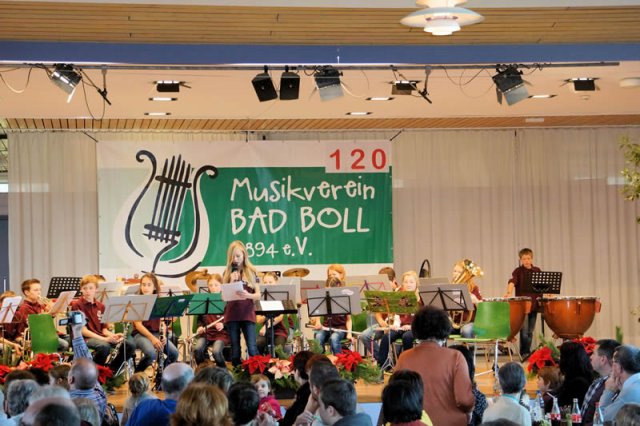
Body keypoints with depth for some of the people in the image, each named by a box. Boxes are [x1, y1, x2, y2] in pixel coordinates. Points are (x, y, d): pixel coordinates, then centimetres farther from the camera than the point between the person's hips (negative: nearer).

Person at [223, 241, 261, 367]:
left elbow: (258, 295, 1)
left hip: (247, 314, -2)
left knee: (252, 348, -9)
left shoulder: (251, 272, 4)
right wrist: (232, 281, -11)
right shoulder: (227, 273, 7)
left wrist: (248, 295, -20)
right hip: (232, 315, 2)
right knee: (235, 348, 6)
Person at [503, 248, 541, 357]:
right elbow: (512, 282, -22)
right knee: (524, 330, -9)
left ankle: (528, 352, 17)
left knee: (530, 331, 9)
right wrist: (509, 292, -40)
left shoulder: (537, 271, 10)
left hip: (534, 304, 4)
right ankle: (524, 352, -1)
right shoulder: (518, 271, -4)